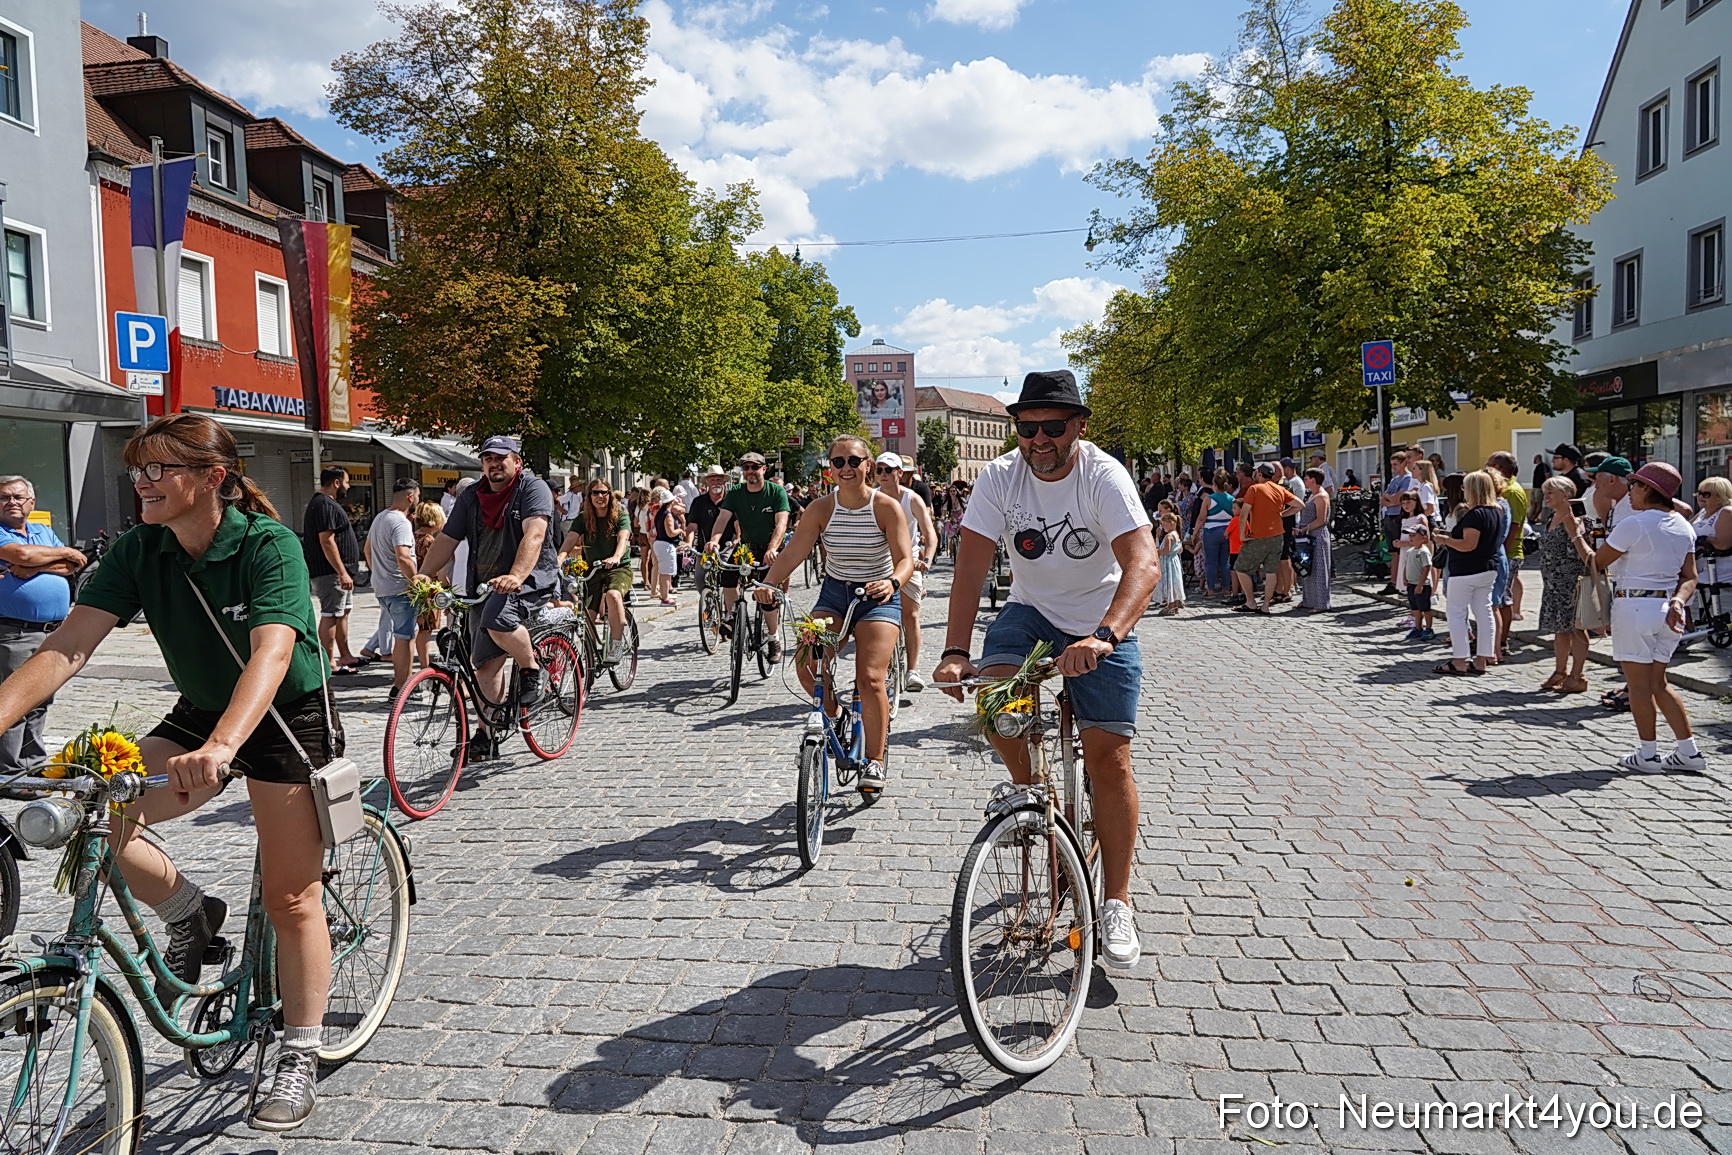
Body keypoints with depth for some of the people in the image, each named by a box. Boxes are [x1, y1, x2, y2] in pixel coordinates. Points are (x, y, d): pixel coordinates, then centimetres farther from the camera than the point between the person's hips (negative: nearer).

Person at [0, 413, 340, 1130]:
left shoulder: (269, 545, -24)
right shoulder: (139, 551, -8)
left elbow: (271, 650, -38)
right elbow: (69, 645, -16)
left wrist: (220, 747, -54)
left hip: (288, 717, -5)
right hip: (199, 714, 5)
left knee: (290, 897, -1)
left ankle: (299, 1061, 15)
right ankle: (190, 915, 10)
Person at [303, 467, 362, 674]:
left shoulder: (326, 503, 18)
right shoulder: (325, 505, -16)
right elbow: (327, 542, -23)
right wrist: (342, 573, -25)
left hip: (339, 572, 11)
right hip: (331, 572, -11)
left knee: (343, 612, 16)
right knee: (330, 616, -8)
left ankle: (345, 657, 23)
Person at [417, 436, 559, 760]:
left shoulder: (533, 488, -8)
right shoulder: (471, 496, 11)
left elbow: (534, 535, -24)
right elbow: (446, 539, 7)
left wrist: (515, 576, -39)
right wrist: (423, 575, -9)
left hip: (531, 579, -6)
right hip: (484, 585, 6)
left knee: (498, 619, -35)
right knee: (486, 662, 4)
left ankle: (532, 670, -9)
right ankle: (485, 733, 14)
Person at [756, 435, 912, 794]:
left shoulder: (887, 506, -11)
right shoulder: (821, 509, -3)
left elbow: (905, 559, -19)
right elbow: (792, 552, -11)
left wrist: (892, 583, -41)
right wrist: (769, 584, -28)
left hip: (877, 596, -3)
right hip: (834, 593, 3)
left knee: (870, 678, -17)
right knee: (806, 664, -18)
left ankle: (875, 762, -1)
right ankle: (834, 716, 13)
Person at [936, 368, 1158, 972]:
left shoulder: (1103, 475, -22)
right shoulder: (1000, 477, -13)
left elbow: (1143, 563, -34)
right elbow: (971, 565, -19)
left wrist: (1104, 635, -52)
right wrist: (955, 652, -32)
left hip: (1102, 623, -2)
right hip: (1031, 610, 3)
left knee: (1109, 755, -9)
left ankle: (1117, 904, 4)